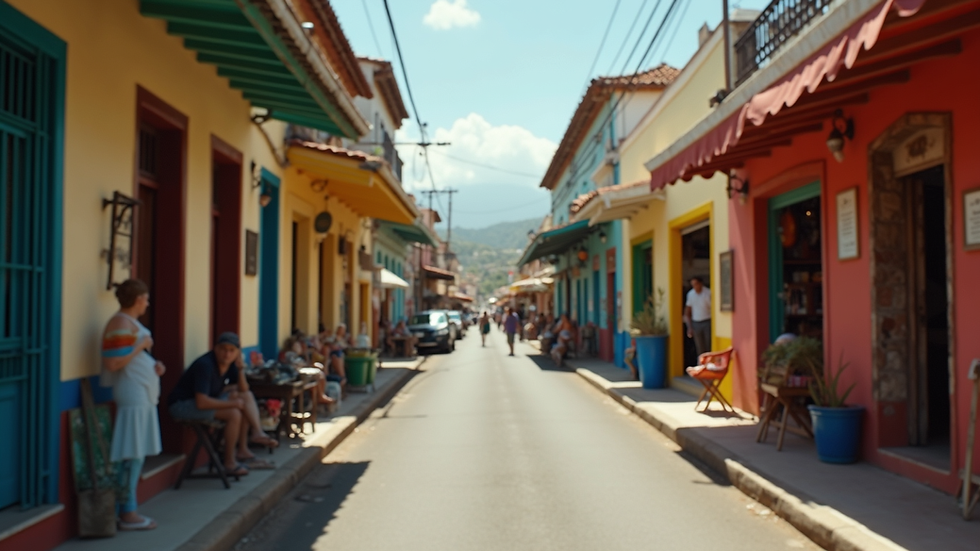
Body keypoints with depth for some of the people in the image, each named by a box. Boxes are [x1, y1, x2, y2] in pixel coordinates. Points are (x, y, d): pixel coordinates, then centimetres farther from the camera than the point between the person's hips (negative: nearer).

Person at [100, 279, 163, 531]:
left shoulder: (131, 322, 17)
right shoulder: (120, 323, -13)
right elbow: (114, 363, -22)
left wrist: (154, 364, 10)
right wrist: (142, 345, -15)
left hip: (142, 394, 11)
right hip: (132, 395, -11)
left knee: (136, 454, 12)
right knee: (131, 454, -7)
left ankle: (124, 509, 17)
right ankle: (127, 514, -2)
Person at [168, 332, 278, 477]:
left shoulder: (229, 363, -1)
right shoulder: (205, 365, -28)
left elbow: (243, 389, 0)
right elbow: (201, 403, -34)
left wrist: (240, 367, -14)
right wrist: (234, 403, -24)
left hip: (205, 399, 9)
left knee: (247, 396, -1)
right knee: (234, 413, -25)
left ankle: (242, 451, -5)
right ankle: (229, 462, -11)